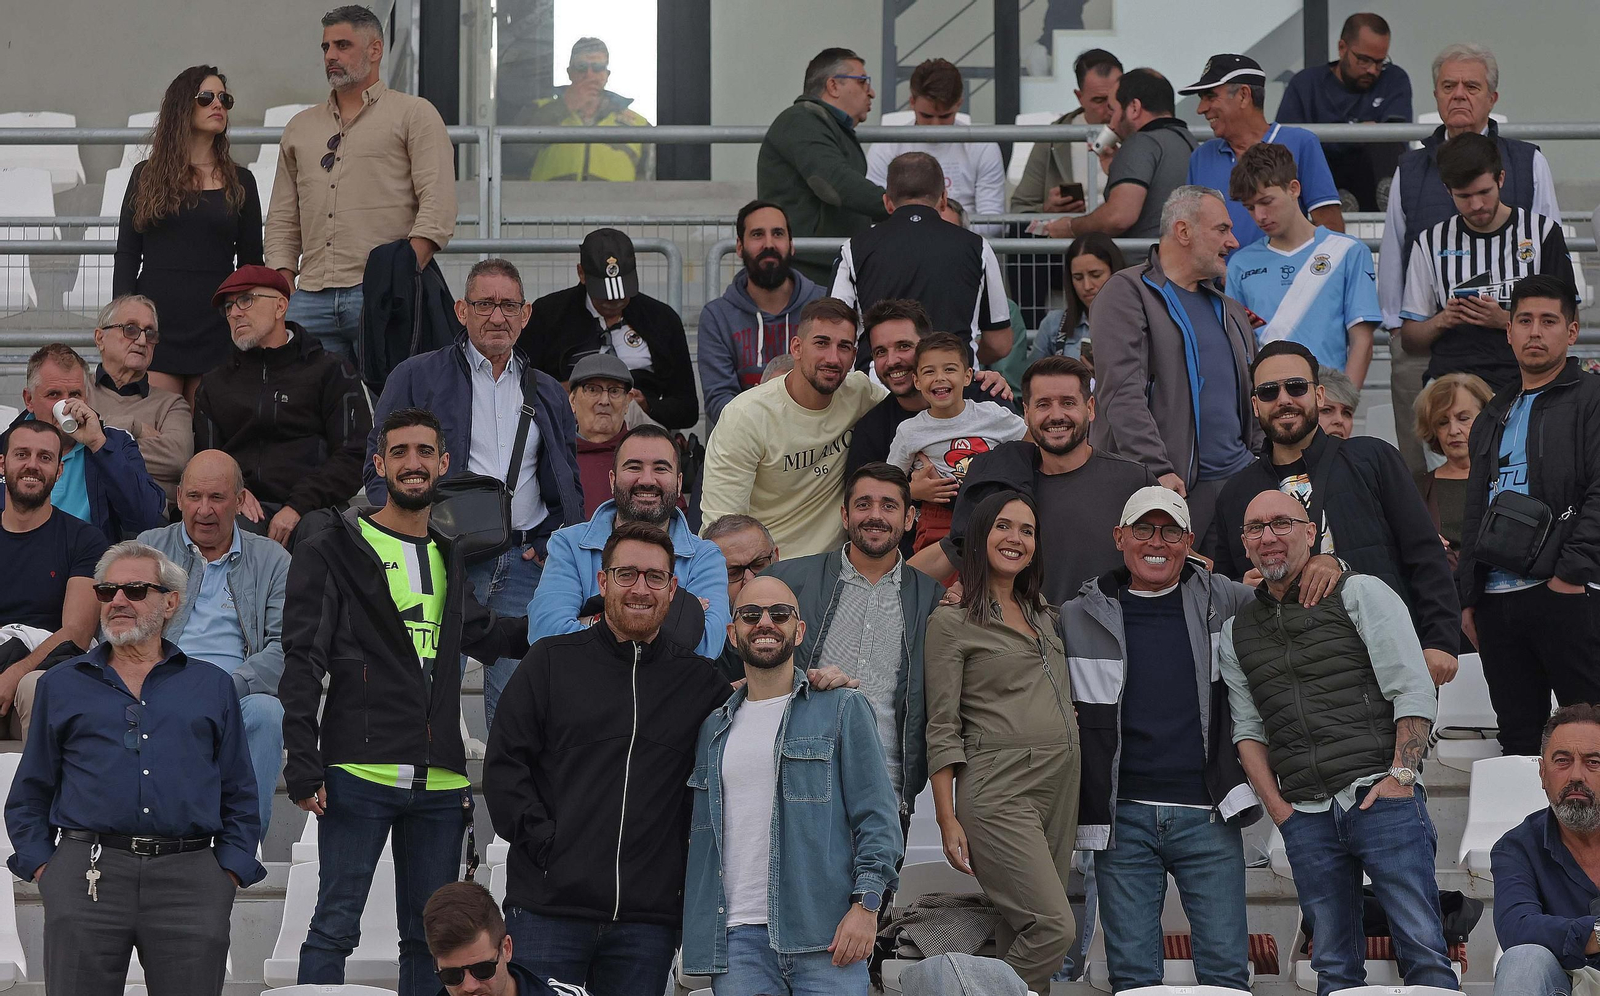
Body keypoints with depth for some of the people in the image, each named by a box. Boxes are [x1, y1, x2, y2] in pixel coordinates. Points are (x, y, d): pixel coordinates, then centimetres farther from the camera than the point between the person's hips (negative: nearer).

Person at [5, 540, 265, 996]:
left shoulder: (212, 686, 17)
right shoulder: (62, 685, 16)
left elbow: (239, 798, 16)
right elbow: (29, 795, 16)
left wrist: (230, 873, 3)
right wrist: (40, 865, 2)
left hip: (189, 878, 0)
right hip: (86, 873, 0)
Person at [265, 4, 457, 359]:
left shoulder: (414, 114, 7)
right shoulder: (300, 128, 23)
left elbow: (438, 207, -4)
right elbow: (283, 220, 22)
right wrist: (281, 294, 7)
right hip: (311, 299, 5)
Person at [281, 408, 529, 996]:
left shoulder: (447, 556, 18)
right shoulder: (335, 547, 0)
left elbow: (480, 634, 37)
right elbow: (303, 660, -5)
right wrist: (303, 764, -13)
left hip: (440, 782, 6)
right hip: (360, 774, -5)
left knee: (430, 937, 7)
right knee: (335, 927, -7)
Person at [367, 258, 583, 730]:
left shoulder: (547, 394, 19)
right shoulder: (417, 378, 8)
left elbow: (569, 484, 22)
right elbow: (379, 465, 4)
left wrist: (552, 545, 4)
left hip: (522, 564, 3)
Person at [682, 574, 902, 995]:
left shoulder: (842, 708, 8)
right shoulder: (714, 728, 20)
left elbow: (877, 815, 2)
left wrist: (866, 904, -10)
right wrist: (697, 930, 12)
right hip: (736, 941, 3)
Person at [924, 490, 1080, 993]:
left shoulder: (1045, 616, 19)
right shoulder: (952, 622, 0)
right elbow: (942, 731, -3)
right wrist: (948, 820, -9)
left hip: (1061, 783, 6)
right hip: (1000, 790, -6)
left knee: (1020, 932, 3)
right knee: (1055, 926, -19)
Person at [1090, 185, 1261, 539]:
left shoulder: (1230, 310, 24)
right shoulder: (1128, 292, -1)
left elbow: (1254, 400, 30)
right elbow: (1121, 393, -13)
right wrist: (1158, 470, -22)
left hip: (1238, 476, 7)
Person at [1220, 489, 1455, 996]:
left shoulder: (1360, 594, 5)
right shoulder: (1237, 631, 18)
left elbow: (1414, 691, -1)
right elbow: (1248, 728, 17)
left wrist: (1401, 775, -11)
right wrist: (1277, 807, 5)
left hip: (1379, 797, -4)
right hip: (1305, 816, 4)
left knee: (1423, 952, -9)